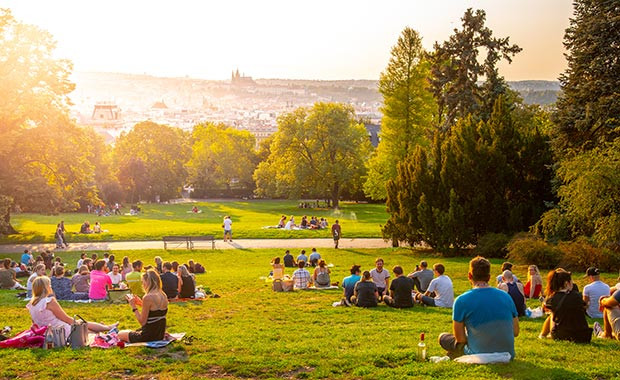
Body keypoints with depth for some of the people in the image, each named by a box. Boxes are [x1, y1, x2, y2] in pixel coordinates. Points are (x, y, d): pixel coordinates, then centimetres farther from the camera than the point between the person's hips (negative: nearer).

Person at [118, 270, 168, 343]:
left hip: (149, 336, -8)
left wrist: (133, 307, -10)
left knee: (120, 334, 13)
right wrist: (141, 303, 12)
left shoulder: (148, 297, -21)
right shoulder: (163, 296, 2)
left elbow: (142, 322, -18)